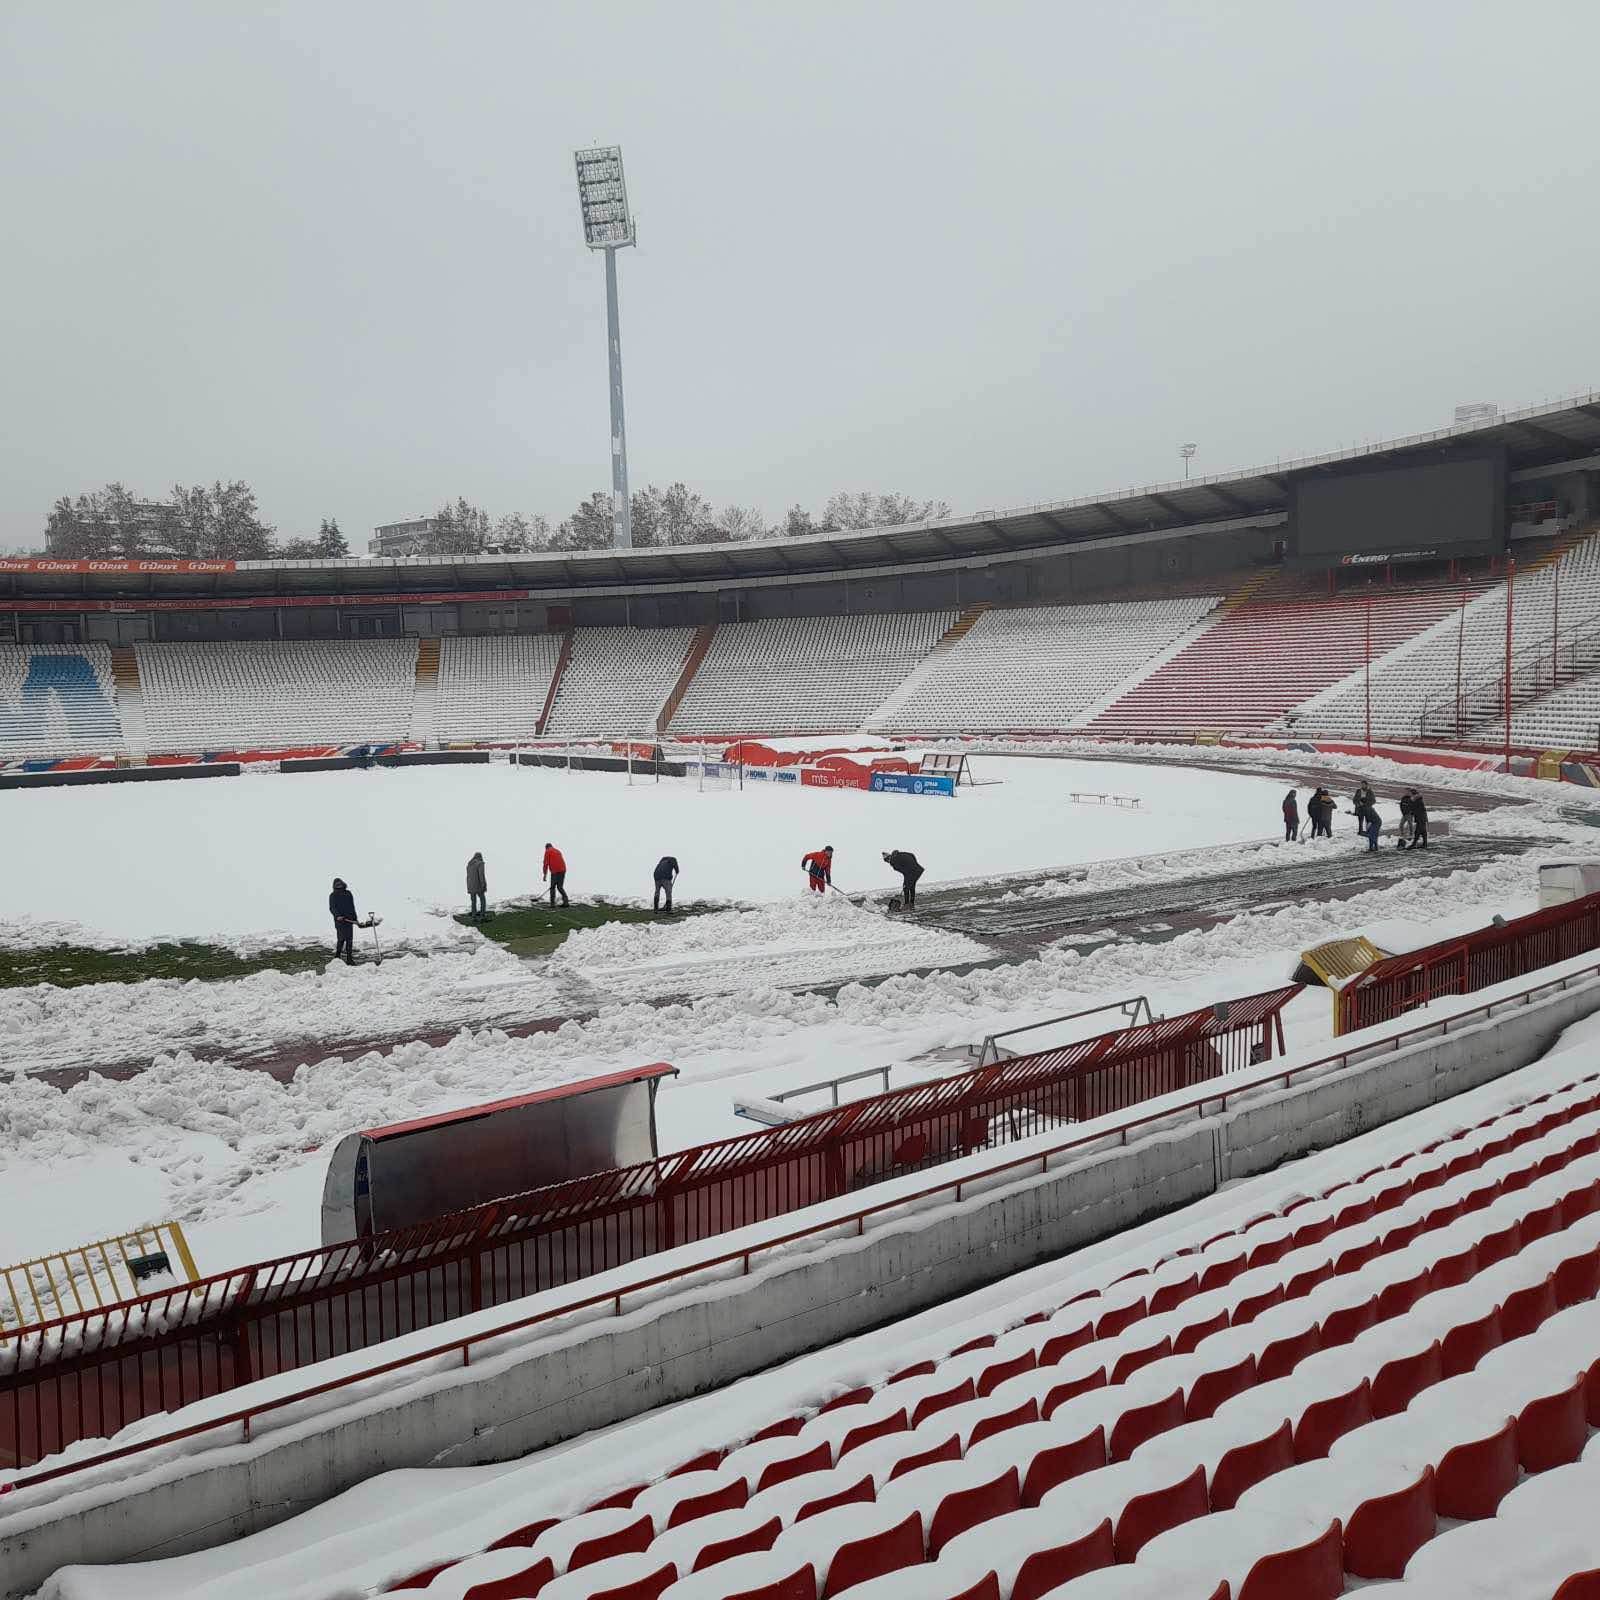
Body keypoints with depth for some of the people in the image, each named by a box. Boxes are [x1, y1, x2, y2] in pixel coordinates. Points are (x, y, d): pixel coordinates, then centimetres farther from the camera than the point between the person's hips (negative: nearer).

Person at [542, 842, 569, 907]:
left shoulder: (548, 851, 8)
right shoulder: (558, 851, 27)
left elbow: (546, 863, -1)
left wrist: (545, 874, 2)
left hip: (555, 871, -6)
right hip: (563, 870, 6)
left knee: (553, 887, 4)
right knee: (560, 887, 12)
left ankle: (552, 903, 3)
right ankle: (566, 901, 0)